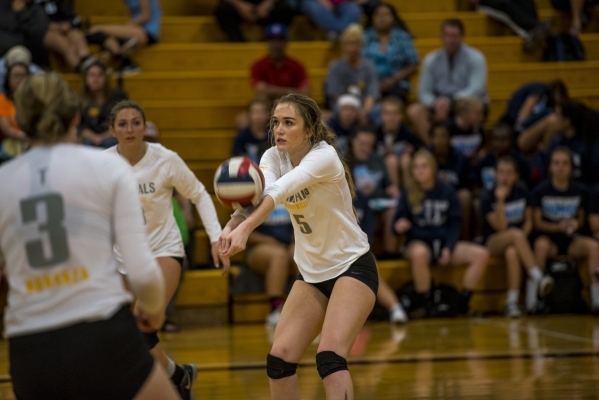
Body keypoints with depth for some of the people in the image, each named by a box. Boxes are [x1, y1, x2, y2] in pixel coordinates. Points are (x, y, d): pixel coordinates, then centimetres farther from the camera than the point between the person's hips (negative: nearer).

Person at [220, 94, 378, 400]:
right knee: (279, 360, -2)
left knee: (329, 357, -24)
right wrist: (232, 226, -49)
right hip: (312, 273, 7)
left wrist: (245, 229, -57)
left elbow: (281, 191, -40)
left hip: (352, 266, -7)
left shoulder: (324, 156, -21)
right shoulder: (273, 157, -5)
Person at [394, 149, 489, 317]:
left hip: (444, 242, 3)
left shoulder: (447, 191, 5)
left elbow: (455, 222, 7)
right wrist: (400, 226, -27)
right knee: (419, 254, -42)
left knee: (481, 254, -20)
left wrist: (448, 248, -8)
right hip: (418, 242, -3)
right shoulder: (408, 193, 0)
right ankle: (424, 304, -24)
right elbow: (399, 223, -2)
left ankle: (462, 304, -11)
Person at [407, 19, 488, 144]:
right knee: (415, 111, -24)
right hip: (440, 104, 3)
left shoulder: (475, 58, -6)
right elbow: (424, 92, 0)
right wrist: (436, 103, -24)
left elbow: (476, 90, -17)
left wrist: (450, 101, -31)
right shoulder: (431, 60, 3)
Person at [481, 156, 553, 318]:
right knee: (516, 234, -37)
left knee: (512, 252, -37)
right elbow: (500, 227, -14)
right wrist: (500, 201, -25)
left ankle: (512, 302, -39)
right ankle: (538, 278, -45)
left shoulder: (523, 193, 3)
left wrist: (522, 238, -11)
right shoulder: (488, 196, -7)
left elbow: (528, 222, 9)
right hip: (493, 242, -3)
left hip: (517, 241, 3)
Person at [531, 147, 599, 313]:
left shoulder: (579, 191, 4)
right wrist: (558, 227, -20)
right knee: (541, 245, -38)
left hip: (572, 239, 2)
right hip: (548, 237, -2)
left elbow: (581, 219, 13)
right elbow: (537, 222, -3)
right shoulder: (541, 190, -4)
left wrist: (576, 224, -12)